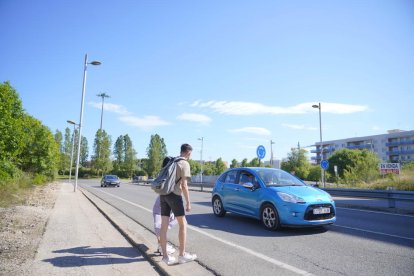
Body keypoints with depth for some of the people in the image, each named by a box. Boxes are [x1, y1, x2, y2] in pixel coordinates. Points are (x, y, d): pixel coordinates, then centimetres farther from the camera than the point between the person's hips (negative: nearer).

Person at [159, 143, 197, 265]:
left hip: (163, 194, 7)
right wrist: (188, 202, -7)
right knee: (183, 224, 8)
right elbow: (184, 185, -11)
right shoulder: (184, 164, -6)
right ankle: (182, 255, 14)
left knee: (164, 225, 6)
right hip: (174, 195, -7)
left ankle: (165, 256, 13)